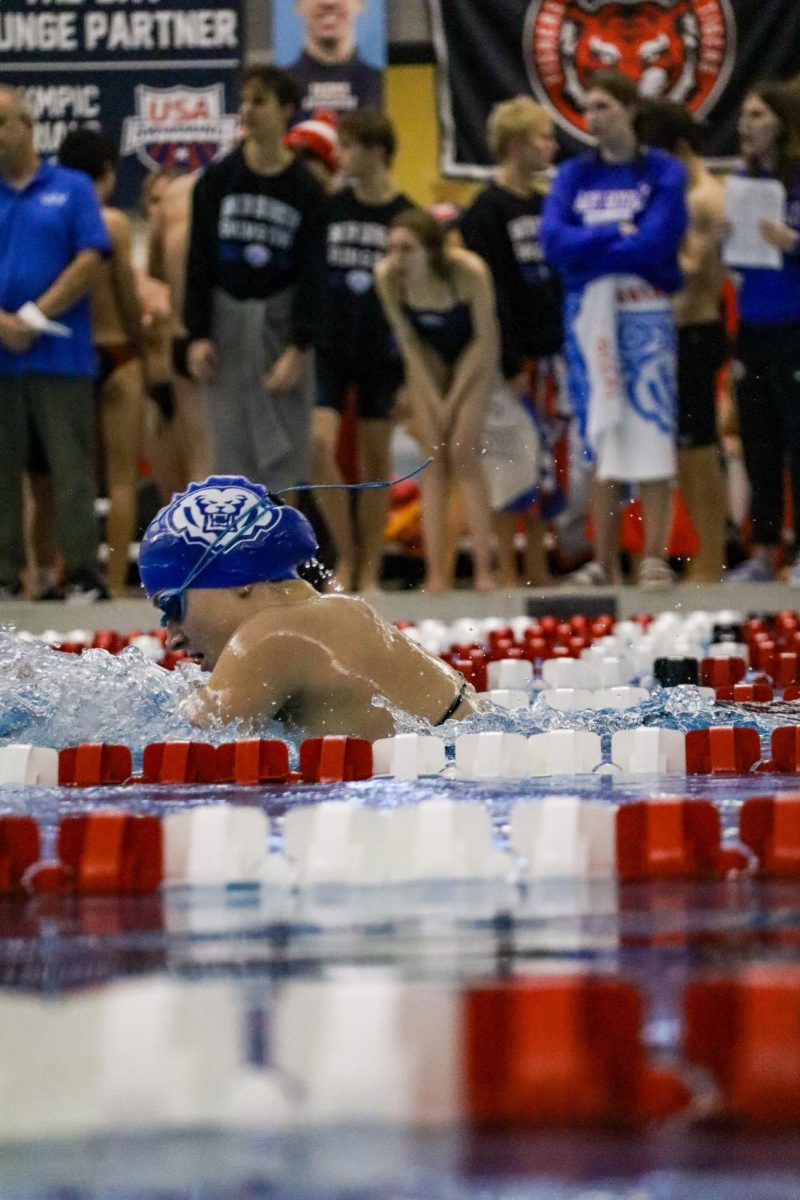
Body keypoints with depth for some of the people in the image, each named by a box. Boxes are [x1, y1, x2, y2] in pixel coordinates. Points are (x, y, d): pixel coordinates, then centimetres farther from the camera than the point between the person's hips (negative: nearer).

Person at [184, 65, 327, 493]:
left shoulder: (305, 189, -1)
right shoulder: (217, 180, 3)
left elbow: (312, 275, -3)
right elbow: (199, 262, 2)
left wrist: (298, 348, -11)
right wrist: (198, 335, -5)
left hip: (282, 318, -1)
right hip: (227, 318, 1)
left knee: (286, 446, -3)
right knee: (232, 445, 0)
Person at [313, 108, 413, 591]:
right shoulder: (329, 208, 4)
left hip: (383, 352, -2)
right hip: (328, 347, 2)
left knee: (375, 457, 4)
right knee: (319, 445, -13)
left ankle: (369, 570, 12)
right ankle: (346, 557, 1)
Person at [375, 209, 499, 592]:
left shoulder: (468, 272, -33)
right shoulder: (387, 276, -25)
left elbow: (485, 339, -20)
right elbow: (407, 339, -10)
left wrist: (454, 397, -17)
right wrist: (433, 397, -13)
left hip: (472, 356, -3)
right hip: (428, 358, 3)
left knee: (463, 454, -12)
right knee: (433, 457, -5)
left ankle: (483, 569, -8)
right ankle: (436, 572, -8)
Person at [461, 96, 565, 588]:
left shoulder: (546, 204, 14)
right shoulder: (488, 211, -9)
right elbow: (491, 293, -14)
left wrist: (568, 347, 12)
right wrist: (510, 364, -18)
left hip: (550, 355, 7)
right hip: (514, 358, -7)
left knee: (544, 460, 9)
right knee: (515, 459, -6)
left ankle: (538, 566, 14)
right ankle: (506, 571, -1)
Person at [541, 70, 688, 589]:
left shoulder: (665, 172, 0)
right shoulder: (574, 176, 12)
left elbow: (655, 244, -12)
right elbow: (554, 239, -2)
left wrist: (587, 249, -5)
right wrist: (618, 235, -9)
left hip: (646, 314, -3)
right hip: (589, 313, 4)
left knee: (652, 429, -8)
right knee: (602, 437, 4)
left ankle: (656, 559, -7)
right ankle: (605, 562, 5)